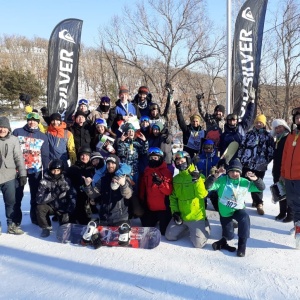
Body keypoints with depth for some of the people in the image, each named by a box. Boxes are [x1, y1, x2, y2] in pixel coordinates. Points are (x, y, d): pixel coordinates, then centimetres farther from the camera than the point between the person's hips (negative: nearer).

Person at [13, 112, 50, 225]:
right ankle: (16, 219, 17)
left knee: (36, 195, 11)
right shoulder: (17, 132, 2)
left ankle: (35, 217, 23)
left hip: (36, 170, 1)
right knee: (17, 195, 6)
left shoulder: (43, 136, 6)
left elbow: (45, 156, 6)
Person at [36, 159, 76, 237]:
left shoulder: (66, 181, -8)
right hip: (50, 207, 0)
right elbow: (39, 199, -23)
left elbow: (72, 196, -11)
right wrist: (53, 194, -38)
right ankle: (46, 227, -1)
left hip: (63, 208, 0)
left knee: (66, 221, -22)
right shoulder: (44, 181, -13)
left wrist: (69, 210, -25)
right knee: (40, 208, -27)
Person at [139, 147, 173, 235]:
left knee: (165, 232, 2)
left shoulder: (166, 172, -9)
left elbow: (169, 191, -16)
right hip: (149, 208, 5)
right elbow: (142, 189, 13)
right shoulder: (146, 171, 6)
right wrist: (142, 202, 12)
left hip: (163, 208, -5)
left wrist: (160, 183, -30)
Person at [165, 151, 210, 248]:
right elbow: (173, 197, 11)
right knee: (169, 236, 6)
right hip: (181, 215, 5)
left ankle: (204, 226, 22)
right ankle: (187, 227, 29)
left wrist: (198, 180, -31)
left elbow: (202, 194, -21)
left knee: (198, 243, -10)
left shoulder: (198, 176, -10)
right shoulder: (176, 179, 4)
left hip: (196, 216, -5)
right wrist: (174, 211, 0)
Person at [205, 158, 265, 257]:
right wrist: (215, 176, -41)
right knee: (229, 236, 0)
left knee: (245, 217, -34)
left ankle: (242, 246, -16)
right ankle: (223, 242, 42)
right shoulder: (222, 180, -12)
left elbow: (261, 188, -4)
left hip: (238, 210, 1)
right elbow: (208, 186, -24)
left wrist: (256, 179, -25)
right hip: (225, 212, -1)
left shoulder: (244, 182, -5)